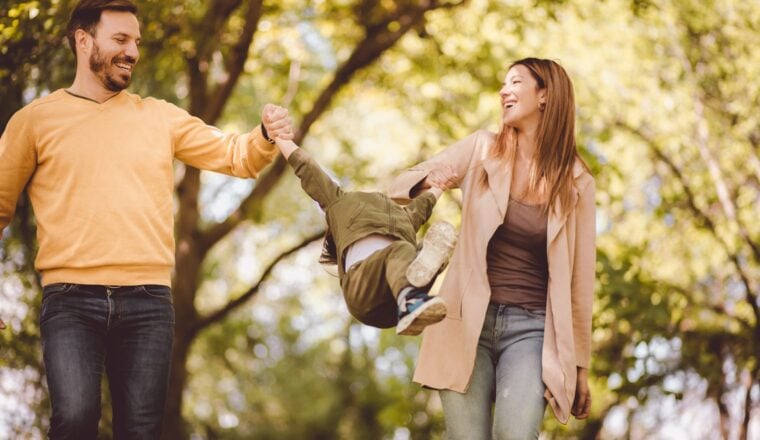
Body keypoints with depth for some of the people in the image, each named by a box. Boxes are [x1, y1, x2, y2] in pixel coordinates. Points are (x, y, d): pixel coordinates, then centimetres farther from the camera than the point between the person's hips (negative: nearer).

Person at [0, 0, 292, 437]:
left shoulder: (160, 117, 15)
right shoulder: (35, 121, 8)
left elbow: (235, 156, 14)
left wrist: (266, 138, -9)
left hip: (148, 302, 3)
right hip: (71, 300, -2)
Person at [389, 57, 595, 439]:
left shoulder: (576, 182, 1)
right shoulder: (481, 149, 4)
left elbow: (579, 277, 6)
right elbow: (399, 186, 8)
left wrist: (580, 364, 9)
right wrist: (428, 179, -16)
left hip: (531, 328, -1)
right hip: (469, 321, 1)